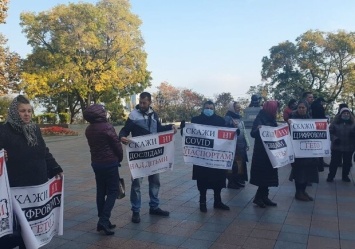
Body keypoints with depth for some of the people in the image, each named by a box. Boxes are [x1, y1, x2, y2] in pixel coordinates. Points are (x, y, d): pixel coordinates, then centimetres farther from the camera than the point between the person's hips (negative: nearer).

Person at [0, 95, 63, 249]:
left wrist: (56, 169, 14)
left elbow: (45, 153, 19)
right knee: (17, 228, -6)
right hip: (17, 189, -6)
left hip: (38, 187, 7)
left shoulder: (35, 129, 11)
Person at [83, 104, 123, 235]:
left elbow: (93, 145, 11)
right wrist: (120, 157, 6)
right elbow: (116, 144, -12)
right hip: (109, 162, -7)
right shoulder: (107, 126, -16)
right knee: (113, 191, 0)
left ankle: (102, 221, 17)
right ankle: (104, 220, -9)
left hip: (96, 163, 7)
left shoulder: (88, 129, 6)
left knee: (101, 192, 12)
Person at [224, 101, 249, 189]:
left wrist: (247, 143, 18)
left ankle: (239, 180, 23)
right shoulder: (228, 118, -10)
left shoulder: (239, 118, 15)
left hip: (241, 145, 8)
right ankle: (232, 182, 7)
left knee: (241, 162, 11)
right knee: (234, 163, -5)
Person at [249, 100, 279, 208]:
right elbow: (253, 134, -21)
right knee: (263, 174, -5)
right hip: (261, 151, -8)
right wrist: (257, 129, -39)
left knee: (268, 174, 10)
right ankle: (259, 197, 6)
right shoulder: (260, 119, -13)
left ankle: (263, 197, 18)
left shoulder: (271, 119, 11)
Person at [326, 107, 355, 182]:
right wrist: (334, 138, -20)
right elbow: (330, 132, -4)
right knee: (334, 162, 3)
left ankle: (345, 176, 28)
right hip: (337, 147, -2)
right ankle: (331, 176, 15)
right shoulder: (335, 123, -3)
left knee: (347, 163, 12)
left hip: (349, 148, 2)